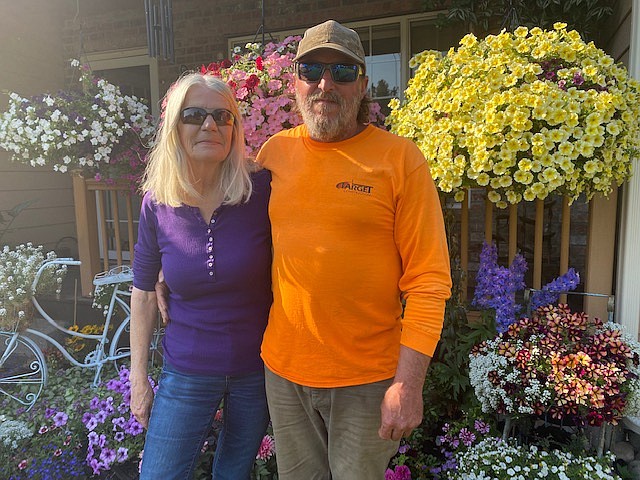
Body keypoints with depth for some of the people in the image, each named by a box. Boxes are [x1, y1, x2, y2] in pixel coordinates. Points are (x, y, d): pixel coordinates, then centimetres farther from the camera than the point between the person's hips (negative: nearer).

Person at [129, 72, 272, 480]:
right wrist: (139, 377, 4)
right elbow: (144, 294, 1)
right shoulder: (157, 203, -8)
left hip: (257, 369, 0)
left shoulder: (261, 190, -15)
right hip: (186, 374, 1)